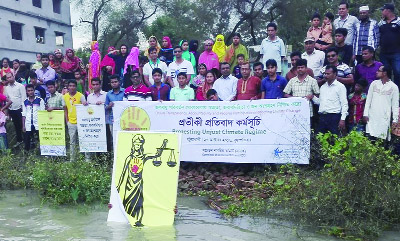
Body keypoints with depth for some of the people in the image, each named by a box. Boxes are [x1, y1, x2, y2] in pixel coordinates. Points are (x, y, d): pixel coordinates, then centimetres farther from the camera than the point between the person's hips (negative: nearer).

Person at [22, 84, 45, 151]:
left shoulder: (40, 100, 0)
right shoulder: (25, 102, 8)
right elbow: (24, 115, 10)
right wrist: (23, 126, 6)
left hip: (38, 125, -3)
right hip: (28, 125, 3)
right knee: (27, 141, 6)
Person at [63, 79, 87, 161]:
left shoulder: (80, 95, -5)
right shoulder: (65, 96, 6)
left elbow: (84, 104, -14)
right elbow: (65, 110, 13)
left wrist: (85, 103, -38)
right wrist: (67, 121, 7)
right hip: (71, 123, 4)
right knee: (72, 142, 10)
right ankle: (72, 159, 18)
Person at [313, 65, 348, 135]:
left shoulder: (340, 86, 0)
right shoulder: (322, 87, 18)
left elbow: (344, 104, -5)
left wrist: (342, 119, -13)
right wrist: (312, 97, 2)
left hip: (334, 117, -6)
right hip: (322, 117, 6)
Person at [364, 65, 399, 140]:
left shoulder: (393, 87, 0)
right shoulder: (374, 83, 7)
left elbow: (395, 104, 1)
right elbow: (368, 99, 8)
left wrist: (395, 119, -2)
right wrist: (365, 114, 2)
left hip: (384, 118, -2)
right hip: (372, 117, 2)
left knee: (382, 139, -3)